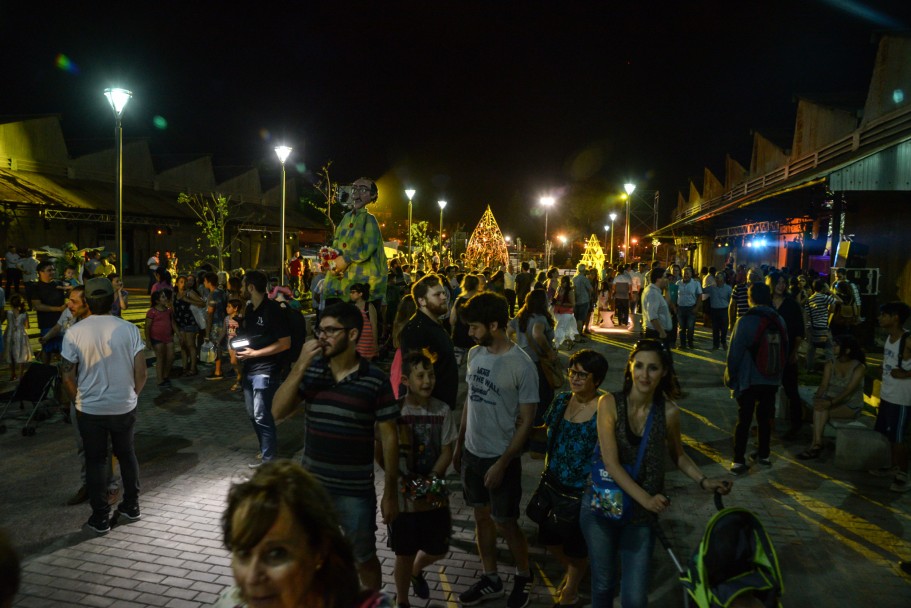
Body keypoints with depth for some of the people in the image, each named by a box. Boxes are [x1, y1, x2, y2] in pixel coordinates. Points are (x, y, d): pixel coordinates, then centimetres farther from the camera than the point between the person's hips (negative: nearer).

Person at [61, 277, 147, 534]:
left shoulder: (74, 332, -11)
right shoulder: (128, 329, -9)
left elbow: (67, 374, -7)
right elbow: (141, 371, -8)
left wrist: (79, 398, 9)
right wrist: (132, 394, 9)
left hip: (90, 409, -1)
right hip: (124, 406, 1)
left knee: (95, 461, 12)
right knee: (126, 455, 19)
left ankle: (100, 518, 20)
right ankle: (131, 506, 30)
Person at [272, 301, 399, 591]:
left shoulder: (375, 380, -13)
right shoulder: (310, 370, -3)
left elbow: (389, 437, -8)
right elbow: (278, 412, -11)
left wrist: (391, 492, -7)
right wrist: (300, 364, -20)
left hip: (355, 489, -3)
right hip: (310, 484, 3)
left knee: (364, 559, 16)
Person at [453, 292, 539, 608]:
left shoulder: (521, 366, -19)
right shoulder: (475, 354, 0)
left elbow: (526, 422, -15)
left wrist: (502, 463, -15)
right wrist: (459, 445, 12)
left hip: (501, 458, -6)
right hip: (472, 453, 6)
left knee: (505, 523, 8)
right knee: (481, 516, 17)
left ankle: (524, 576, 35)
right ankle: (491, 580, 36)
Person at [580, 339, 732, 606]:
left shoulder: (668, 412, -10)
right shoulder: (610, 403, -15)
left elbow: (678, 455, 8)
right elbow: (610, 462, -19)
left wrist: (703, 481, -5)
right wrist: (645, 498, -25)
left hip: (641, 514, 1)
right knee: (603, 585, 16)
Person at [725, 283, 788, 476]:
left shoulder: (745, 321, -17)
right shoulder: (779, 320, -2)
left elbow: (735, 352, -15)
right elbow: (785, 350, 7)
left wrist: (730, 377, -3)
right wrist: (778, 373, 19)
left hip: (749, 380, -4)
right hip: (772, 379, 4)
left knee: (744, 420, 2)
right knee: (765, 418, 17)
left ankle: (738, 461, 2)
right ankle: (763, 455, 28)